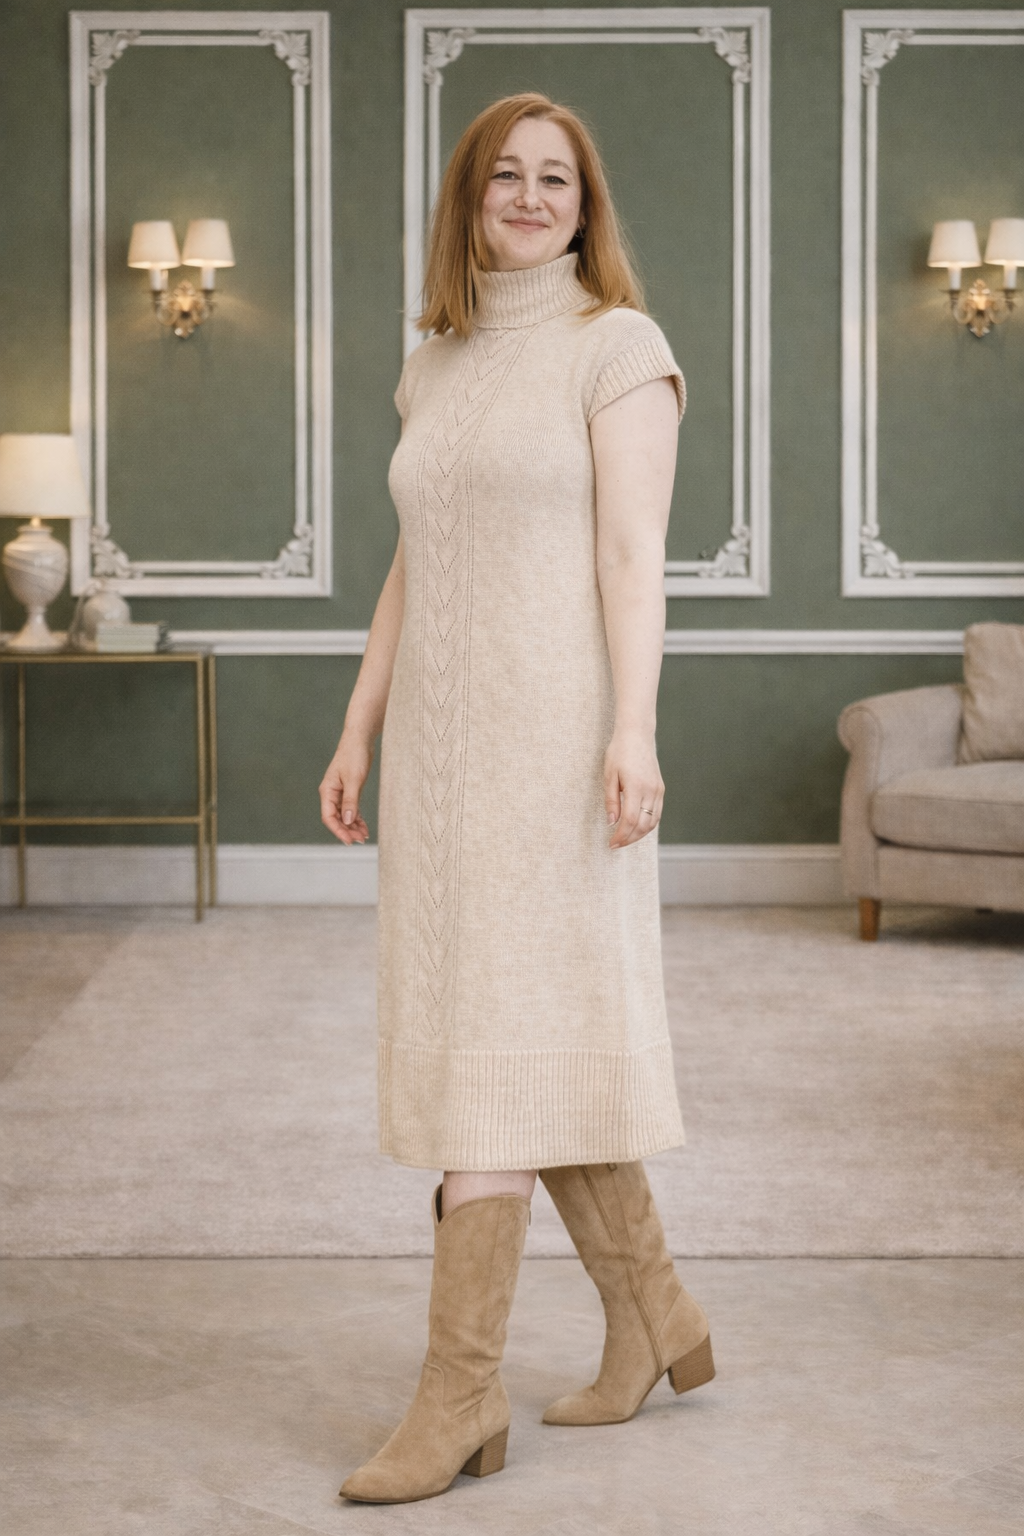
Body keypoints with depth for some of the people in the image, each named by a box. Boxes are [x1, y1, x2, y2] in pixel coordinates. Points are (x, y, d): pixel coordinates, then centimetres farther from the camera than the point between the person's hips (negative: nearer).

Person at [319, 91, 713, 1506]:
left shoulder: (616, 345, -2)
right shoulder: (435, 368, 17)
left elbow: (632, 553, -11)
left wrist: (632, 732, -20)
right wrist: (358, 735, 14)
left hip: (551, 731, -7)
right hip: (441, 739, 7)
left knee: (495, 1037, -9)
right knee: (547, 1037, 11)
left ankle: (460, 1392, -5)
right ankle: (656, 1322, 25)